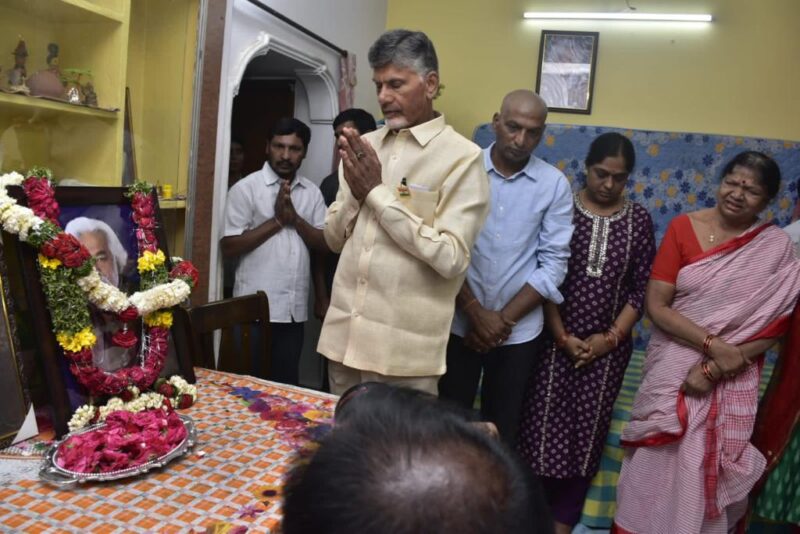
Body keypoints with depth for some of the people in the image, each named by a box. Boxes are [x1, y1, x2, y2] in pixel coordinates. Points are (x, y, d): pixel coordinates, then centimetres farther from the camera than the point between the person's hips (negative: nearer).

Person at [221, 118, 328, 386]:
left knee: (286, 383, 13)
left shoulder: (312, 192, 9)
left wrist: (294, 218, -11)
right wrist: (276, 220, -13)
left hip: (295, 308, 4)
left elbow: (325, 243, 3)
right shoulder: (246, 188, -4)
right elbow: (228, 247, -9)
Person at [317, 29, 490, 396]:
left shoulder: (461, 157, -9)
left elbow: (451, 258, -18)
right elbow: (334, 239, 11)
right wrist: (355, 192, -9)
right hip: (344, 334, 5)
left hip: (405, 348, -5)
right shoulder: (364, 146, 8)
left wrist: (377, 192, -15)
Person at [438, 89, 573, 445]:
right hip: (459, 323, 0)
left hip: (519, 330, 1)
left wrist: (504, 318, -9)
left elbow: (553, 264, -4)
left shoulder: (555, 184, -2)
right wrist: (476, 312, -12)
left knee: (501, 427, 15)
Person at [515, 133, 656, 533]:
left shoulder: (638, 220, 2)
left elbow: (641, 288, 2)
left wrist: (611, 337, -7)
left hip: (609, 344, 2)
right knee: (546, 423, 2)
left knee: (588, 427, 9)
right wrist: (562, 336, -10)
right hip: (556, 338, -2)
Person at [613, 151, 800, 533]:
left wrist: (717, 368, -16)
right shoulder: (682, 227, -5)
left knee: (710, 467, 9)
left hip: (732, 381, 0)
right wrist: (712, 344, -19)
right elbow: (655, 305, -9)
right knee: (657, 462, 9)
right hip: (673, 366, 0)